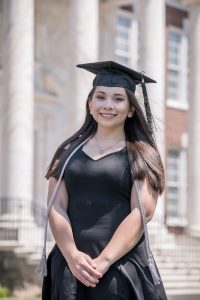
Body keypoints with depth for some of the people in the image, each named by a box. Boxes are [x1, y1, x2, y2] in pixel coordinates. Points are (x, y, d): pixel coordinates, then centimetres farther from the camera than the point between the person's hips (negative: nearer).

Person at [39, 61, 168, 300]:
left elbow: (143, 212, -6)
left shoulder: (142, 155, 4)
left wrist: (104, 261, -16)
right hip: (70, 264, 3)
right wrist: (72, 256, -13)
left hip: (122, 265, -2)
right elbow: (56, 207, 4)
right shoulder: (69, 152, 12)